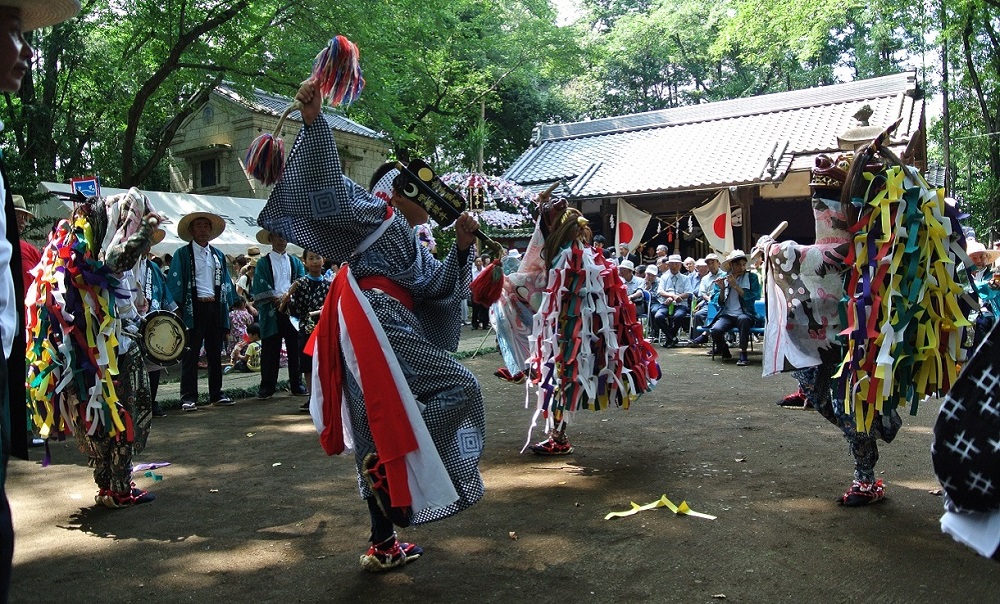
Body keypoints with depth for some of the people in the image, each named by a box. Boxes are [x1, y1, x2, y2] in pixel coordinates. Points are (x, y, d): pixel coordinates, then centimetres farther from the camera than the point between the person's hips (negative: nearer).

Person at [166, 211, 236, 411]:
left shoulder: (218, 255, 16)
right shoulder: (182, 254, 2)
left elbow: (226, 282, 17)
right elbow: (174, 282, -4)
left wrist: (227, 303, 7)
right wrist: (178, 308, -12)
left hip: (215, 307, 5)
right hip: (193, 308, -5)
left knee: (215, 353, 10)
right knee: (190, 354, -2)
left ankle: (216, 394, 18)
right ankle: (188, 397, 2)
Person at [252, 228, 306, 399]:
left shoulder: (296, 262, 15)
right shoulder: (264, 262, 6)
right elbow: (261, 289, -3)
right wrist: (277, 299, -13)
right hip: (272, 313, -2)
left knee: (295, 349, 5)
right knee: (270, 351, 1)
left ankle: (296, 384, 13)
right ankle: (267, 386, 8)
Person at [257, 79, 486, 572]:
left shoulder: (408, 244, 28)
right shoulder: (376, 214, 3)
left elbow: (439, 284, 16)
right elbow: (328, 186, -13)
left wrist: (462, 247, 3)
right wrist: (313, 122, -22)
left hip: (388, 332, 10)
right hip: (375, 324, -10)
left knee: (384, 435, 12)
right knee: (457, 387, -9)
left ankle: (382, 545, 21)